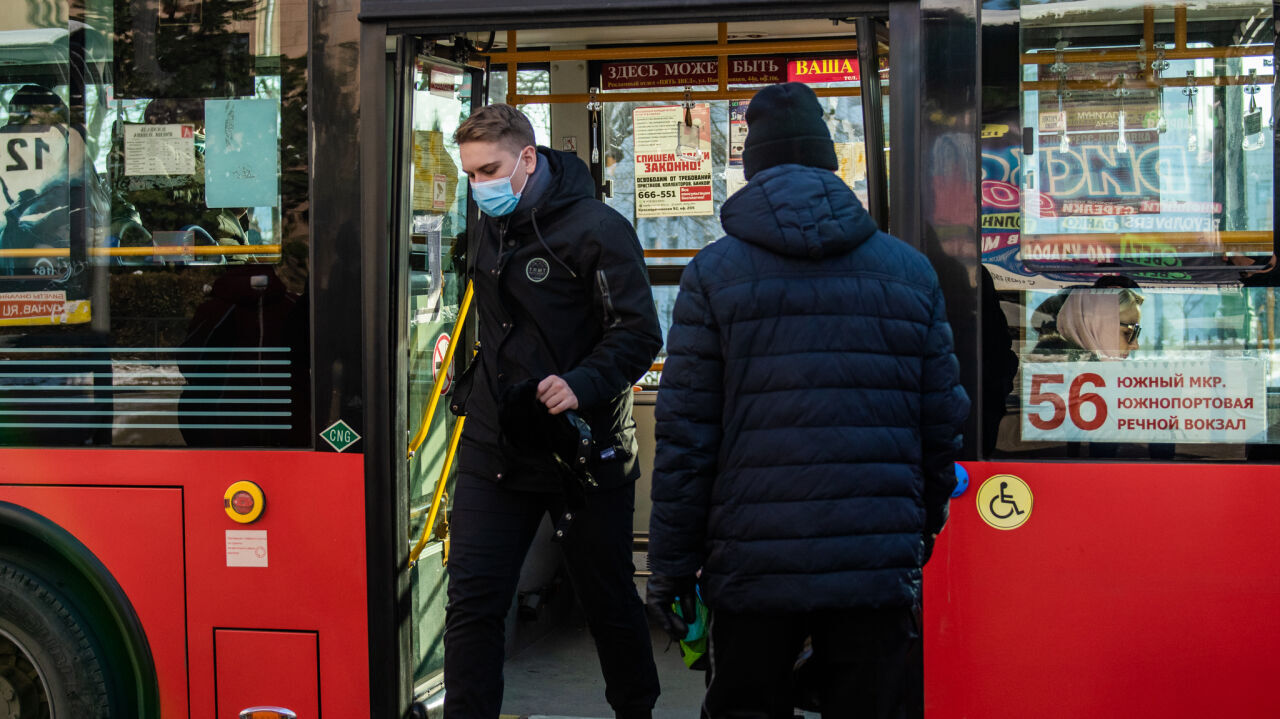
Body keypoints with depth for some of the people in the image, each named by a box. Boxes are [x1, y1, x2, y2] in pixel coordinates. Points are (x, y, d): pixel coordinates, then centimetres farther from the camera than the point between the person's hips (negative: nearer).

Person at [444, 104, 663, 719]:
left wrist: (582, 384, -29)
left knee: (609, 600, 12)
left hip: (582, 447, -5)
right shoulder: (488, 229, 9)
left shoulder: (597, 228, -13)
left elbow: (638, 334, -16)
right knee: (471, 602, -1)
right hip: (495, 444, 5)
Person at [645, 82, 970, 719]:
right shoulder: (911, 271, 7)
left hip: (755, 568, -2)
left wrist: (671, 569, 2)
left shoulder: (713, 273, -2)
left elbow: (685, 438, -5)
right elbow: (943, 422, 9)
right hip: (881, 568, 2)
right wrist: (924, 526, 24)